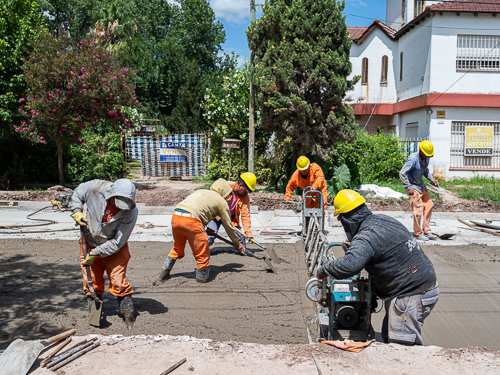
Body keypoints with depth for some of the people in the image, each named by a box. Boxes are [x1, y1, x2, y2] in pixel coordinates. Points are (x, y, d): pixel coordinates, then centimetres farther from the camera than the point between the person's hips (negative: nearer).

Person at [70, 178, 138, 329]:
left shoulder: (131, 212, -27)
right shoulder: (97, 188, -23)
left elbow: (117, 243, -22)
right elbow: (77, 193, 2)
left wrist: (95, 254, -22)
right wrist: (77, 212, -13)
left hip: (115, 249, -2)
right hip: (90, 243, 2)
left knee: (118, 282, -6)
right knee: (92, 283, 8)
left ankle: (128, 314, 11)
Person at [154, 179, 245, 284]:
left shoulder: (200, 192, 31)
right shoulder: (222, 202, 14)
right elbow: (228, 226, 19)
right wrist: (237, 243, 32)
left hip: (175, 217, 7)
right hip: (191, 220, -7)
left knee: (177, 249, 27)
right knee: (202, 253, 11)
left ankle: (163, 275, 34)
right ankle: (202, 278, 24)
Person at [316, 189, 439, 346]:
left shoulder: (366, 237, -23)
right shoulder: (383, 219, 6)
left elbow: (349, 265, -40)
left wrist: (323, 269, -22)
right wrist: (353, 247, 20)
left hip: (413, 295, -10)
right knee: (388, 337, 15)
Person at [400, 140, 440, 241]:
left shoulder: (426, 158, 3)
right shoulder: (413, 159, -23)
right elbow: (402, 173, -24)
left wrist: (431, 179, 4)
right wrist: (409, 187, -24)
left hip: (420, 184, 9)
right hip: (412, 185, -9)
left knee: (429, 205, 9)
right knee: (418, 208, -11)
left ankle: (427, 231, 18)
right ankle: (418, 233, 2)